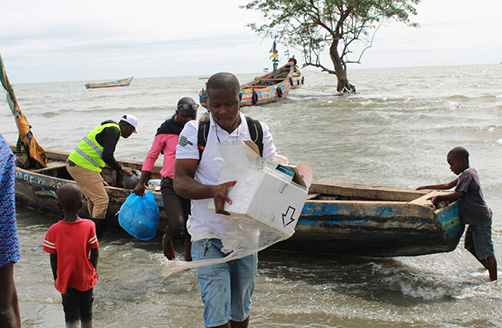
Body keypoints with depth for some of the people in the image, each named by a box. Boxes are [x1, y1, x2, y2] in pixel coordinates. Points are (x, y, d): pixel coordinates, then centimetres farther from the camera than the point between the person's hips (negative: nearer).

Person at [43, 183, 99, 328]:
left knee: (71, 316, 9)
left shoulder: (54, 230, -13)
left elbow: (53, 258, -6)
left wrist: (56, 277, 9)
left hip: (65, 280, 0)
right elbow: (95, 254, -8)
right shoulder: (89, 226, -14)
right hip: (86, 278, 1)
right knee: (87, 314, 18)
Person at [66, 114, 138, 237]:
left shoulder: (107, 128, 23)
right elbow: (107, 156, -19)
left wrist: (98, 178, 31)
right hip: (82, 167, -11)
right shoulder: (113, 130, -8)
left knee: (93, 198, 19)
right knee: (101, 200, -10)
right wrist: (121, 169, -3)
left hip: (73, 163, 11)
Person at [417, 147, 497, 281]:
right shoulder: (467, 173, 14)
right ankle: (489, 268, 34)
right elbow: (448, 186, 24)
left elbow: (459, 194, -24)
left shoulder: (468, 174, -16)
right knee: (470, 245, 21)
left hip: (481, 220, -11)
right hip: (475, 220, 11)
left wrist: (438, 197, -24)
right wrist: (426, 187, 24)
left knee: (486, 252, -6)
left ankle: (493, 279, -2)